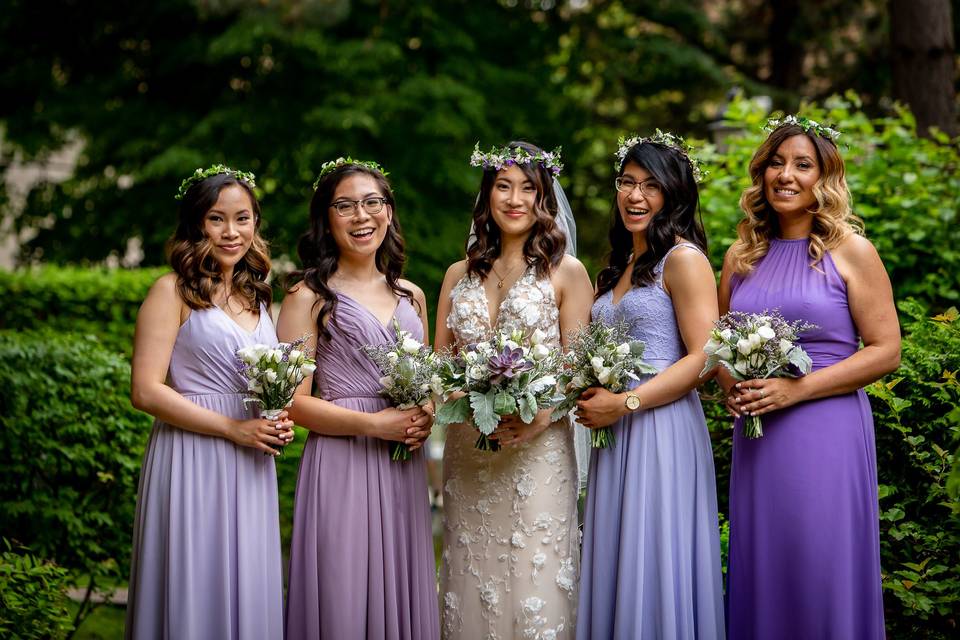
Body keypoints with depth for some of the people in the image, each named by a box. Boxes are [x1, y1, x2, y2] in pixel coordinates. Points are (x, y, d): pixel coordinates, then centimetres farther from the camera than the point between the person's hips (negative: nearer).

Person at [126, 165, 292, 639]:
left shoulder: (255, 295, 14)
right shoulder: (173, 292, -5)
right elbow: (146, 391, -13)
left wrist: (278, 424, 3)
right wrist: (232, 428, -14)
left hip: (250, 467, 6)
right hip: (192, 462, -6)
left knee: (247, 588, 9)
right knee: (195, 590, -1)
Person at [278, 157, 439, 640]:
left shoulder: (411, 296, 13)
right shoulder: (309, 296, -3)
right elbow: (294, 401, -8)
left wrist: (424, 419, 0)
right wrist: (376, 424, -15)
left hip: (403, 472, 5)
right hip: (340, 467, -5)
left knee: (401, 597, 9)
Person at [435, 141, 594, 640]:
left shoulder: (566, 272, 2)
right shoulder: (459, 275, 14)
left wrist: (540, 415, -20)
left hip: (537, 447, -4)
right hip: (466, 451, 4)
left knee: (532, 579, -5)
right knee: (471, 578, 7)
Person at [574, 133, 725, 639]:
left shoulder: (683, 258, -5)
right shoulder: (614, 270, 19)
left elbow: (703, 358, -13)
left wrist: (624, 404, -15)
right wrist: (589, 397, 4)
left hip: (662, 429, -8)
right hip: (614, 436, 8)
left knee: (654, 568, -4)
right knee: (613, 570, 9)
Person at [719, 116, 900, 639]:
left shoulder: (850, 251, -2)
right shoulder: (741, 256, 11)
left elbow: (885, 351, -6)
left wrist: (796, 388, -14)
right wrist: (732, 387, -1)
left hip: (827, 432, -4)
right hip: (756, 435, 4)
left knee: (823, 571, -2)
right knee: (759, 568, 8)